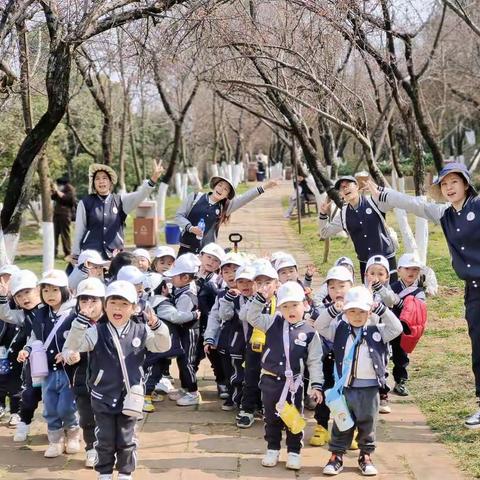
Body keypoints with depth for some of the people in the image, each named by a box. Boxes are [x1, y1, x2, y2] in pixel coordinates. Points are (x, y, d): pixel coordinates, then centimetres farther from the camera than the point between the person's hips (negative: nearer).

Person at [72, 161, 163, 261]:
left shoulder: (120, 201, 7)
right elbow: (79, 230, 6)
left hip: (114, 255, 2)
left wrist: (153, 179, -26)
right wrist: (76, 255, 9)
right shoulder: (85, 203, 2)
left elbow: (140, 195, -10)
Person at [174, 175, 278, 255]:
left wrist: (263, 187, -15)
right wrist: (190, 227, -16)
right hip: (186, 248, -1)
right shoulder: (195, 197, 0)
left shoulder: (224, 207, 4)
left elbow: (245, 198, -6)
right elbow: (179, 216, 1)